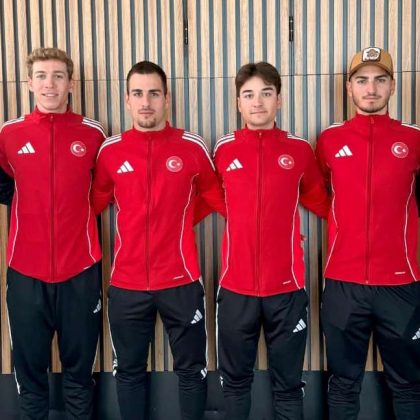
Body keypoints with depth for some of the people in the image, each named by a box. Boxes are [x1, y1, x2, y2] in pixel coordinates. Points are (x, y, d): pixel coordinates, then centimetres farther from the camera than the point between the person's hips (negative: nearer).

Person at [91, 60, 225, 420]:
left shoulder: (192, 147, -3)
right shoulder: (110, 150, 1)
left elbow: (219, 198, 8)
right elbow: (94, 204, 10)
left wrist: (178, 222, 3)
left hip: (181, 280, -1)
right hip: (126, 284, 1)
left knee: (191, 369, 12)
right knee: (129, 371, 16)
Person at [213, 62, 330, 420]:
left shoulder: (300, 150, 1)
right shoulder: (223, 150, 1)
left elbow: (319, 201, 13)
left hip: (287, 285, 0)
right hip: (236, 285, 1)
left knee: (288, 383, 12)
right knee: (235, 380, 15)